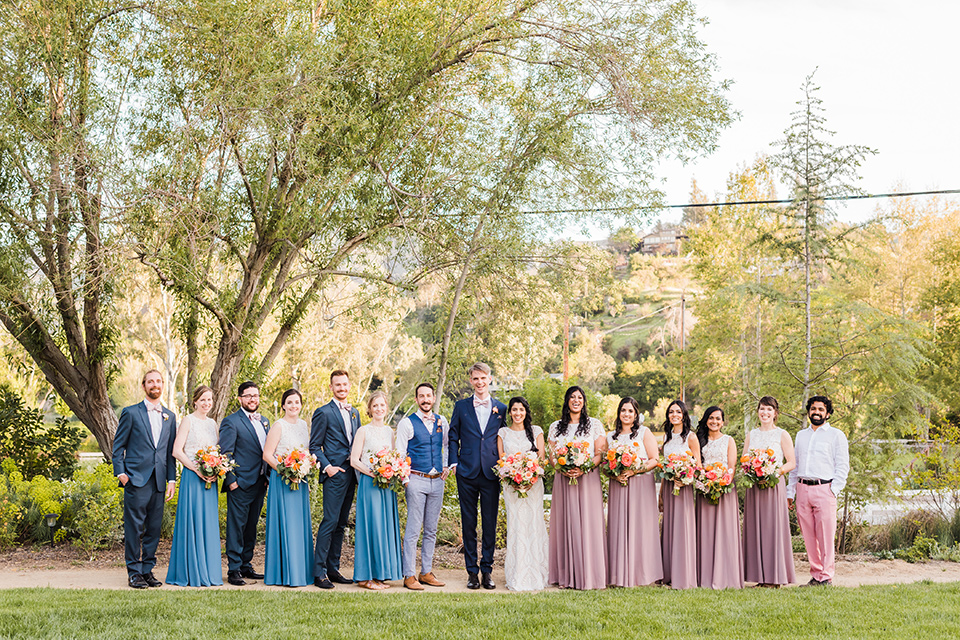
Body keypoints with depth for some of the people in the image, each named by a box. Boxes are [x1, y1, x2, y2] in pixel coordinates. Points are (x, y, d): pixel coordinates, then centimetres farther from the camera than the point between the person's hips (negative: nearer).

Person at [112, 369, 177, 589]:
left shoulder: (170, 417, 15)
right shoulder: (131, 413, 2)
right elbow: (118, 445, 3)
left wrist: (172, 480, 9)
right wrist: (120, 472, -7)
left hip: (159, 481, 4)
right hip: (136, 479, -4)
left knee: (154, 528, 6)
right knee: (134, 528, -3)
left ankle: (148, 569, 14)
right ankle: (134, 572, 3)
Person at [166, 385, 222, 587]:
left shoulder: (213, 423, 15)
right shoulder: (188, 421, -3)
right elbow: (177, 451, -9)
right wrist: (197, 470, -16)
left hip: (210, 479, 6)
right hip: (192, 477, -6)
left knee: (209, 523, 6)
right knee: (191, 522, -5)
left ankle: (208, 571, 12)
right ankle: (190, 572, 0)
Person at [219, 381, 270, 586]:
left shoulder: (264, 422, 16)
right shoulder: (231, 422, -6)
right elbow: (225, 453, -10)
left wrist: (268, 477, 12)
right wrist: (231, 480, -14)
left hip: (259, 483, 7)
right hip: (240, 484, -7)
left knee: (251, 527, 12)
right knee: (236, 527, -4)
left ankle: (246, 565, 20)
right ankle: (234, 570, 0)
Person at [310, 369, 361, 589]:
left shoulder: (355, 413, 17)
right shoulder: (324, 413, -3)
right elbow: (314, 446, -4)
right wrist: (327, 467, -14)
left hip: (351, 474, 7)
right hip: (334, 473, -7)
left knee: (341, 524, 10)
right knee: (330, 522, -10)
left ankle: (333, 569, 15)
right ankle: (319, 572, -7)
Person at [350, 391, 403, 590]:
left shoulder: (389, 431, 13)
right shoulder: (364, 431, -3)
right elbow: (354, 460, -7)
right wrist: (373, 473, -18)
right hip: (369, 483, -6)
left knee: (386, 525, 5)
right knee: (371, 524, -7)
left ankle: (382, 573, 11)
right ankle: (366, 576, -2)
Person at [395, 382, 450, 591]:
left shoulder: (441, 422, 10)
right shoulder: (407, 423, -3)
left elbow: (447, 446, 25)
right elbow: (399, 454, -4)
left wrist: (446, 467, 13)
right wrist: (405, 480, -10)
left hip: (437, 480, 5)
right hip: (416, 480, -5)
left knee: (431, 530, 9)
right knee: (413, 529, -7)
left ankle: (426, 572, 16)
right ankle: (409, 575, -3)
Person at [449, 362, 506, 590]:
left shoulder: (501, 409, 8)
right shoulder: (461, 406, 8)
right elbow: (453, 437, 10)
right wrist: (454, 462, -1)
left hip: (492, 474, 0)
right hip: (467, 473, 0)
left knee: (490, 524, 2)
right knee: (468, 524, 4)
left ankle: (487, 570, 11)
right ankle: (472, 571, 10)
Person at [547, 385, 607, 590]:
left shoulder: (595, 425, 6)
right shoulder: (556, 427, 12)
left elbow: (600, 454, 1)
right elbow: (552, 456, 11)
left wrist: (583, 469, -15)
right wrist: (562, 468, -10)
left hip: (588, 479, -2)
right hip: (563, 480, 2)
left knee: (588, 524, -5)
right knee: (565, 525, 0)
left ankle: (589, 575, 0)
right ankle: (566, 576, 4)